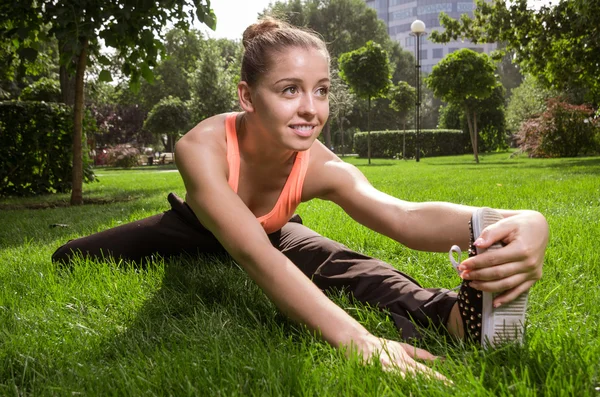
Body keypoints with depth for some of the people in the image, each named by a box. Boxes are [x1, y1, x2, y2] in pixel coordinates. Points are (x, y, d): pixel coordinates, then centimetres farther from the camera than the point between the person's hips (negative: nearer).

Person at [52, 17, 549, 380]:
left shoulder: (321, 167, -34)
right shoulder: (203, 147, -43)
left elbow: (404, 216, -53)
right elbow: (255, 257, -57)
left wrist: (521, 224, -74)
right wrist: (356, 339, -70)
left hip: (274, 235, 0)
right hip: (196, 233, 0)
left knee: (362, 273, -29)